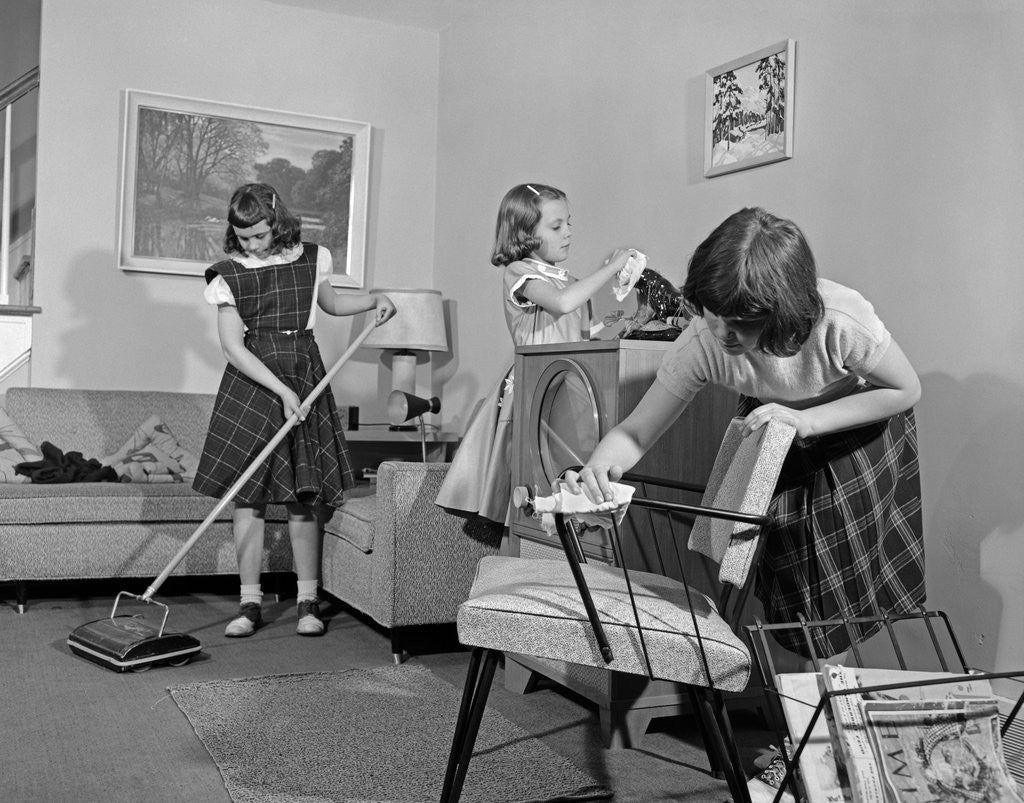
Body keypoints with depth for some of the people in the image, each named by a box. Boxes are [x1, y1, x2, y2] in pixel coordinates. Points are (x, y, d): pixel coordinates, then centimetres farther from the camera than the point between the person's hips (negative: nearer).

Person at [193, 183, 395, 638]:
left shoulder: (311, 259, 4)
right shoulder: (229, 275, -3)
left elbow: (330, 303, 25)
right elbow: (233, 347, -9)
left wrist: (373, 300, 8)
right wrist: (281, 391, -18)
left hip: (304, 376, 1)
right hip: (251, 382, -1)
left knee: (304, 497, 0)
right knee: (247, 495, -3)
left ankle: (308, 602, 8)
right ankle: (250, 603, 6)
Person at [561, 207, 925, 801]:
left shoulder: (842, 323, -40)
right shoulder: (703, 344, -33)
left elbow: (906, 390, -21)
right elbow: (636, 431, -25)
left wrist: (807, 420, -34)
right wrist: (597, 469, -48)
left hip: (858, 430, -2)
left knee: (833, 601, -1)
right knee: (794, 595, 1)